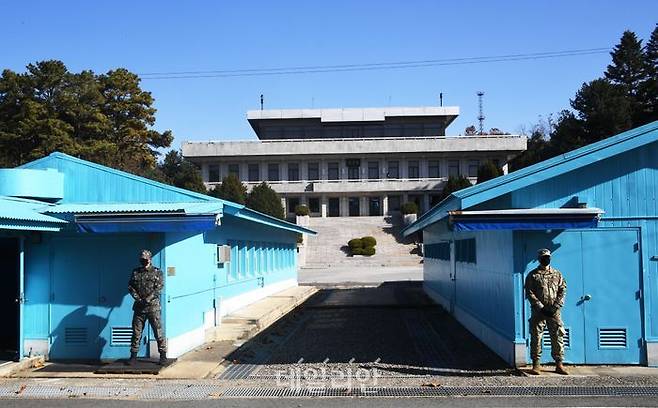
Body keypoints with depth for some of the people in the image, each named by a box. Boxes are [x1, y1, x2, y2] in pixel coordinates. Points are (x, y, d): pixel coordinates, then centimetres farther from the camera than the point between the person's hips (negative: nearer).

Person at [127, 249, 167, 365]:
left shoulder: (157, 272, 1)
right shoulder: (135, 272, 12)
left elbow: (159, 288, -8)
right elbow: (130, 286, 7)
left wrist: (148, 299, -17)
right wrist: (137, 298, -7)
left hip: (153, 307, -3)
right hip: (139, 307, 3)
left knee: (158, 332, -2)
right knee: (136, 332, 7)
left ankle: (163, 355, 5)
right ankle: (133, 356, 16)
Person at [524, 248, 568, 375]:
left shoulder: (557, 274, 11)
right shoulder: (532, 275, 2)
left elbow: (563, 290, 6)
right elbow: (529, 293, -4)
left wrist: (556, 306, -7)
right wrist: (541, 307, -12)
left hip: (554, 311, 2)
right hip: (538, 311, -2)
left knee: (558, 337, 2)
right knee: (536, 338, 0)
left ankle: (559, 364, 11)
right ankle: (536, 365, 8)